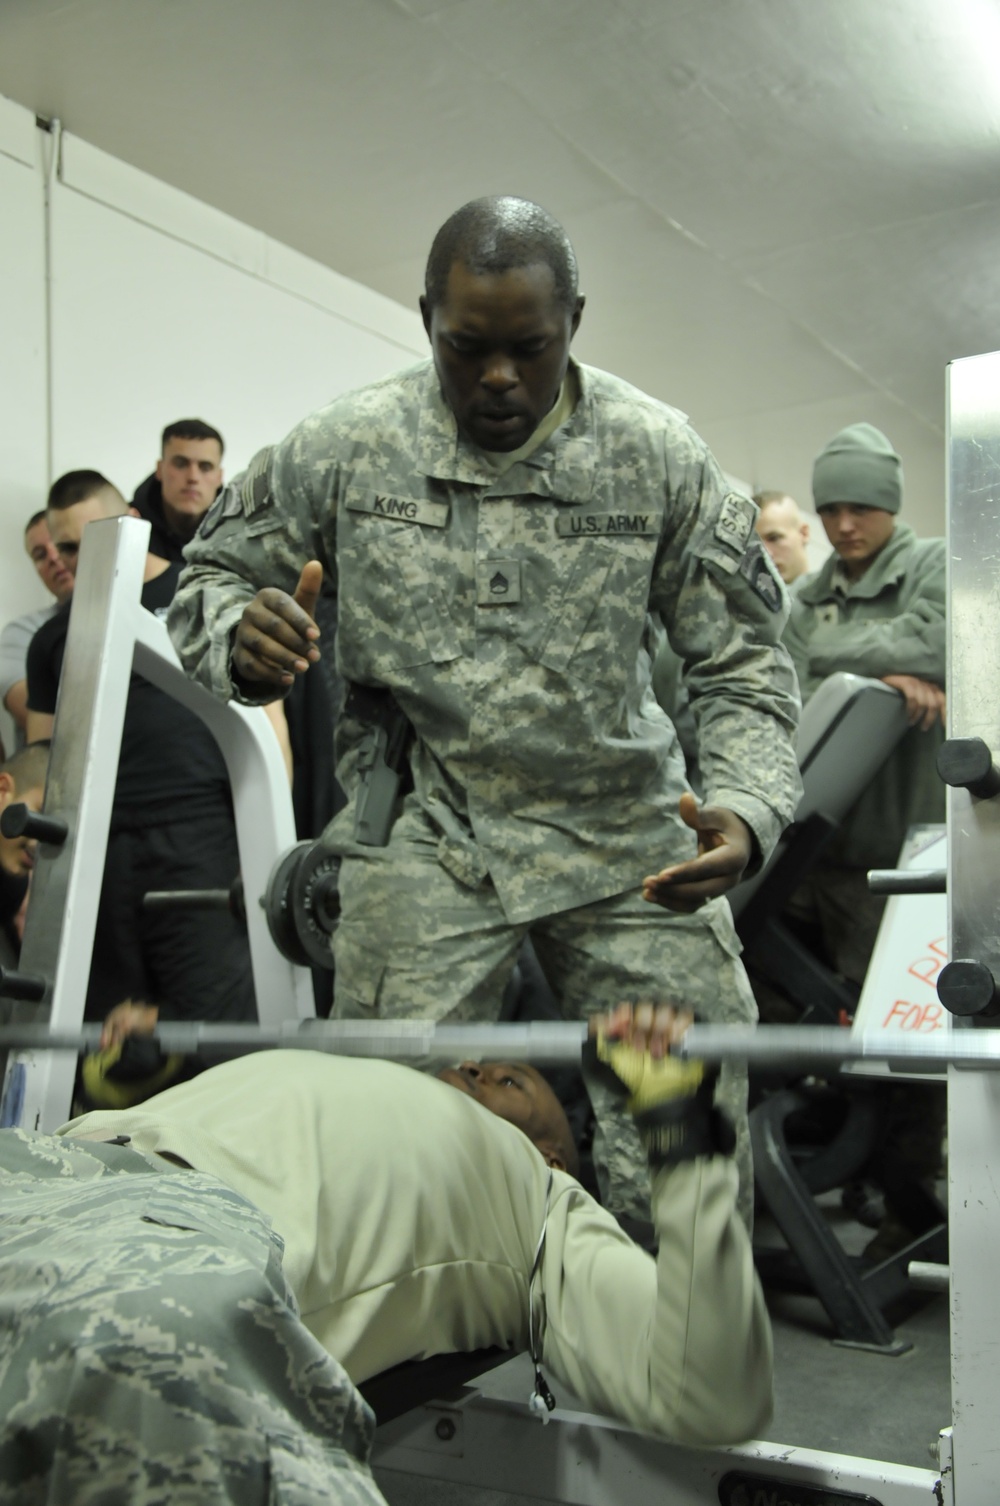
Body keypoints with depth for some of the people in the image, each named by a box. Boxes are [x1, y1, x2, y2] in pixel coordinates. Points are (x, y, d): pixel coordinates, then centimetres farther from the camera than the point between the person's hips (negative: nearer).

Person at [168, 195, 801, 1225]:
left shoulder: (661, 457, -3)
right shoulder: (343, 448, -4)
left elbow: (743, 665, -2)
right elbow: (209, 577, 7)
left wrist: (744, 813, -22)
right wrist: (243, 641, -19)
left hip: (625, 828, 1)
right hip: (424, 827, 0)